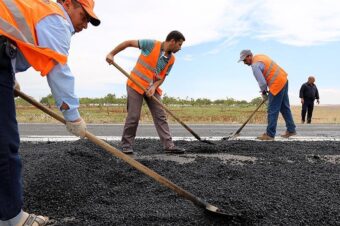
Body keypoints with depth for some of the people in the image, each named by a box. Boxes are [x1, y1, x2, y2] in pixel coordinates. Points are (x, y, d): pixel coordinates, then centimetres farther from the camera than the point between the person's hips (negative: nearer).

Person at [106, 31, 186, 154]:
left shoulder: (171, 59, 2)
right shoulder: (151, 44, -13)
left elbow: (162, 77, 4)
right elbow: (129, 43, -8)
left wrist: (154, 87, -16)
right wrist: (112, 54, -12)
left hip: (152, 89, 5)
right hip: (136, 85, -5)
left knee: (160, 116, 0)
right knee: (133, 116, -5)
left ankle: (169, 145, 2)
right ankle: (126, 145, 10)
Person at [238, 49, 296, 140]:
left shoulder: (255, 65, -18)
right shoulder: (260, 56, 12)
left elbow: (262, 82, -22)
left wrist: (263, 93, -1)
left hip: (277, 84, -10)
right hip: (284, 80, 10)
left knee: (273, 110, -4)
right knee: (285, 107, 17)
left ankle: (270, 134, 3)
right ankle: (291, 130, 26)